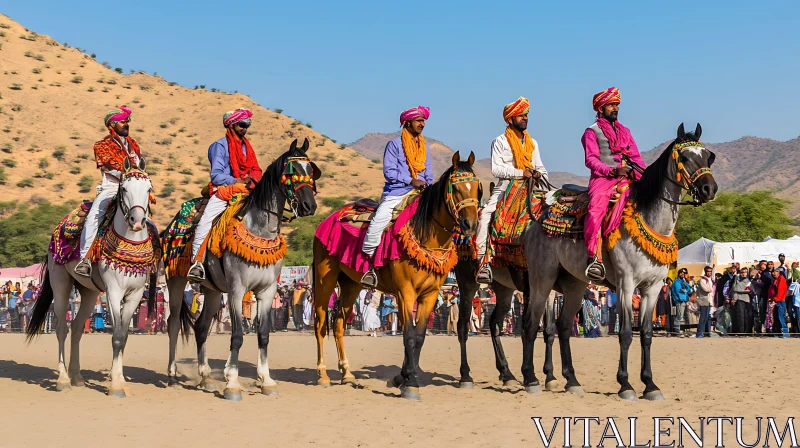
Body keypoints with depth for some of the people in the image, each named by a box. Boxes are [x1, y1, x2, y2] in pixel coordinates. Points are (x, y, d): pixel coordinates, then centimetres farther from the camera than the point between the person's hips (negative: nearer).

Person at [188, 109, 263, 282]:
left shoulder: (247, 145, 20)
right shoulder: (220, 145, 1)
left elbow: (256, 171, 17)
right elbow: (216, 175, -8)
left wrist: (252, 178, -7)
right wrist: (237, 181, -17)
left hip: (245, 192, 6)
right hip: (223, 191, -6)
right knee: (204, 222, -25)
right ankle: (197, 263, -25)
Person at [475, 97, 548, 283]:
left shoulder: (532, 143, 19)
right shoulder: (500, 142, 3)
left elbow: (541, 168, 20)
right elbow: (496, 169, -8)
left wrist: (540, 175, -4)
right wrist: (520, 173, -16)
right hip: (505, 188, -4)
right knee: (486, 215, -28)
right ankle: (483, 261, -30)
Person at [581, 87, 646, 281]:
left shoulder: (625, 132, 26)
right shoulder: (592, 132, 8)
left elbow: (636, 157, 18)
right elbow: (591, 159, -4)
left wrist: (643, 176, -2)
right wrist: (612, 171, -19)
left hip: (626, 179, 5)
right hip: (602, 178, -5)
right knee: (596, 208, -31)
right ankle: (595, 258, -36)